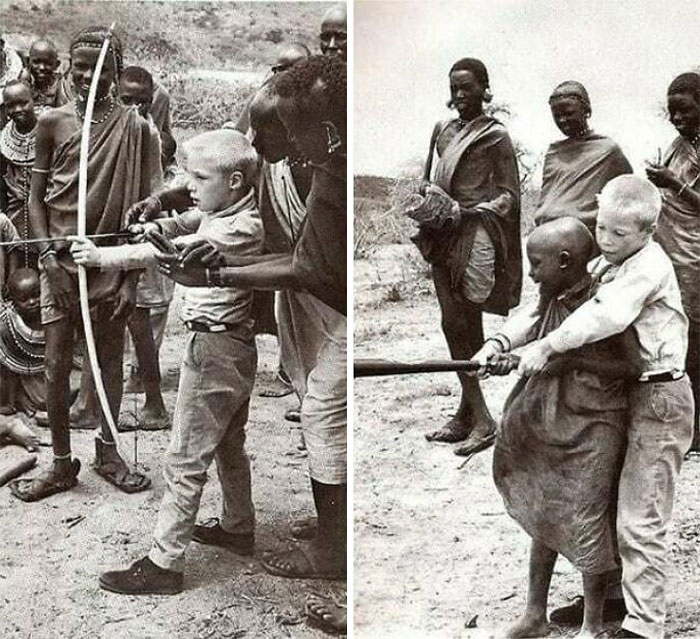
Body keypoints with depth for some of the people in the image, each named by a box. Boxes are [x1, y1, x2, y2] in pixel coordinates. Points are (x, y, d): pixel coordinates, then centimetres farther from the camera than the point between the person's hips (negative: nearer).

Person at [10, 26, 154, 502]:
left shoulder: (135, 128, -2)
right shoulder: (53, 122, 1)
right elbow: (37, 198, 4)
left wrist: (132, 277, -6)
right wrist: (48, 254, -9)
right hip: (60, 260, 1)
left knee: (111, 360, 10)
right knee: (57, 365, 3)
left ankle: (107, 451, 28)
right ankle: (62, 463, 17)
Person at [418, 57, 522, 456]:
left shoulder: (495, 135, -3)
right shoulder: (443, 130, 15)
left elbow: (509, 193, -3)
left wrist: (472, 211, -17)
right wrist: (428, 191, 2)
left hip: (474, 233, -6)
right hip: (443, 233, 6)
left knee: (461, 326, -8)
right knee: (458, 326, 8)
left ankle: (479, 418, -1)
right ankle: (469, 414, 15)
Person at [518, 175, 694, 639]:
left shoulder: (651, 265, -18)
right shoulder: (605, 265, 9)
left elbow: (604, 316, -33)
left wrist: (547, 346, -31)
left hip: (659, 398, -9)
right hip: (624, 392, 9)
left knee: (640, 521, -7)